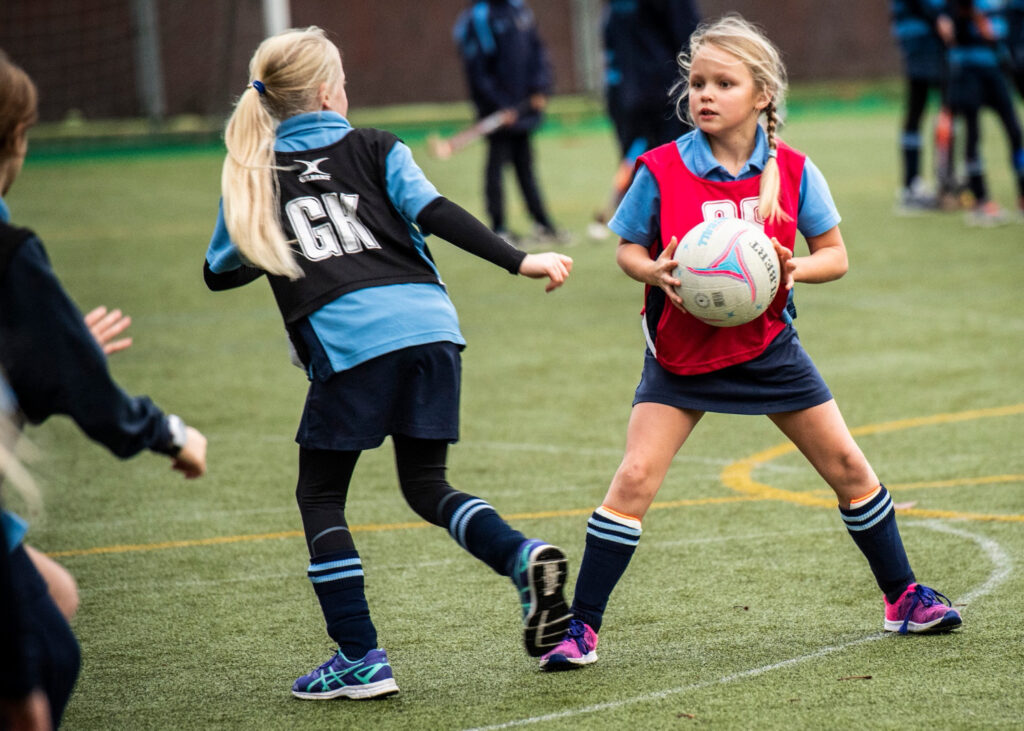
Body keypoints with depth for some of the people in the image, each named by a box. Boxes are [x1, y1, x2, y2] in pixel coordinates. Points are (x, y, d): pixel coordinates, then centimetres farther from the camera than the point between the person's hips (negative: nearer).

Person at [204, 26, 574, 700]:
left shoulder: (252, 175, 15)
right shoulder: (373, 150, 15)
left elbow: (220, 272, 24)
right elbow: (432, 211, -1)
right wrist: (518, 261, -5)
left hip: (347, 342, -2)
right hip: (429, 323, 2)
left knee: (321, 496, 12)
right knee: (426, 483, 17)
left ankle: (361, 659, 4)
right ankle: (524, 556, -11)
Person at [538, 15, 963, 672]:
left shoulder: (792, 171, -9)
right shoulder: (661, 170, -13)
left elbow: (835, 255, -1)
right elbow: (628, 249, 0)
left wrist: (794, 269, -22)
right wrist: (656, 272, -22)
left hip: (766, 344, 2)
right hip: (681, 352, -2)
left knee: (847, 467, 7)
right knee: (635, 478, -14)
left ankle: (903, 597, 26)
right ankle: (581, 629, -7)